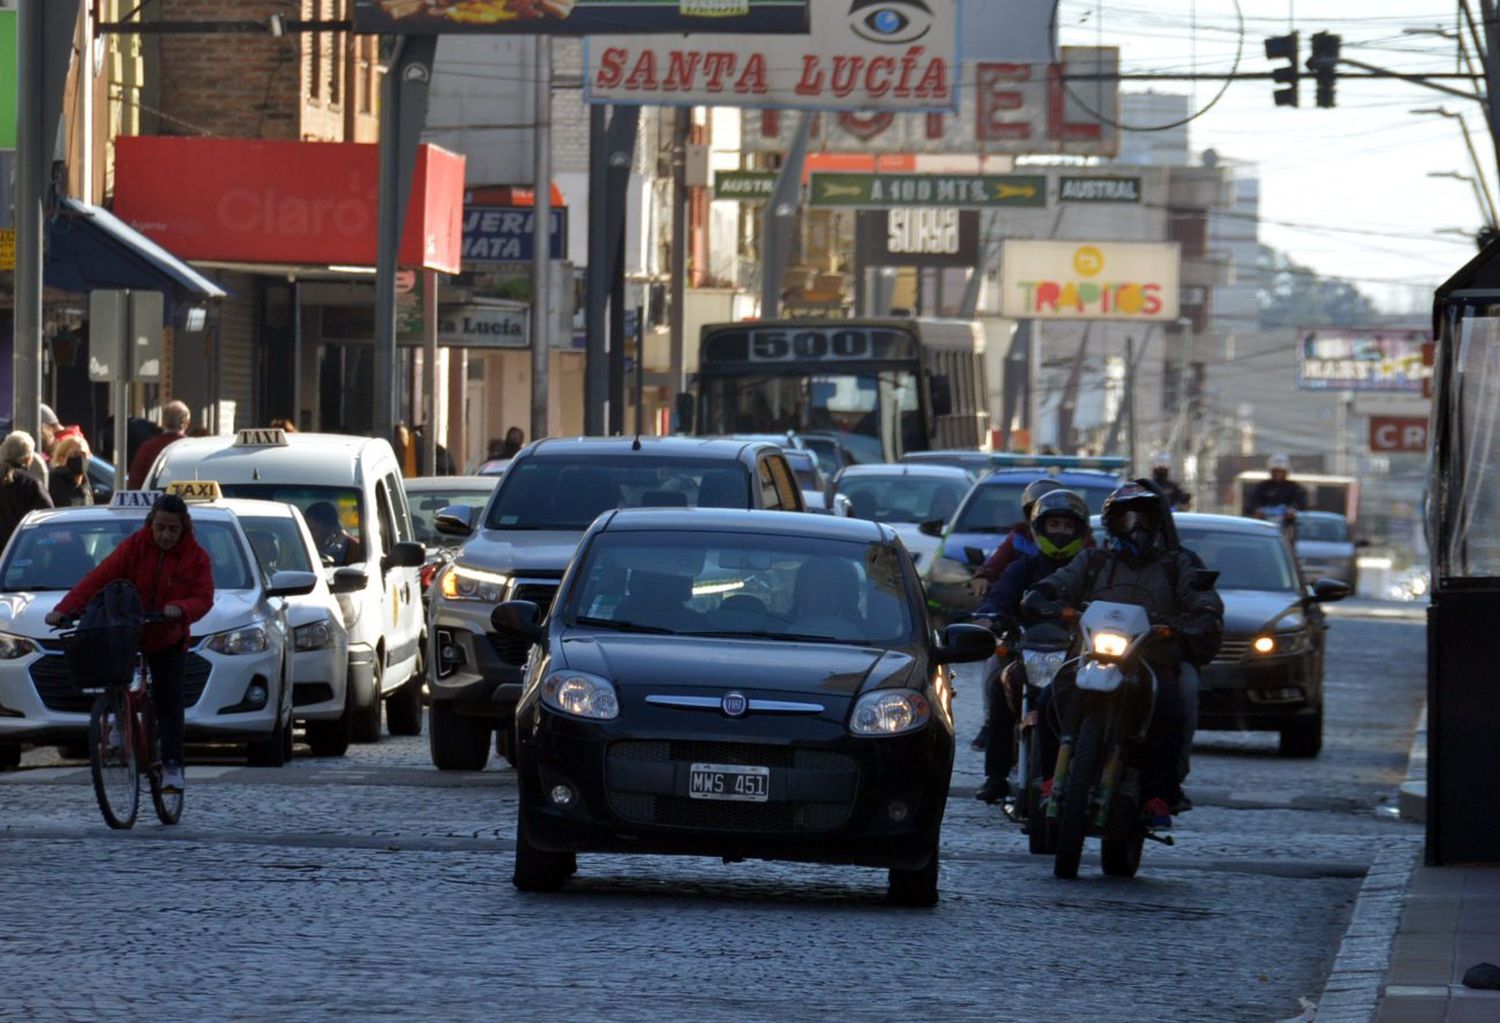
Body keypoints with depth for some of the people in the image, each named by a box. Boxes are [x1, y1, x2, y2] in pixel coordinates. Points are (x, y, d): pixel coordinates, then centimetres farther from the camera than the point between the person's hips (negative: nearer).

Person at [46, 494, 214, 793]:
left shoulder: (196, 557, -7)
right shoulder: (134, 547, -10)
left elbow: (203, 598, -13)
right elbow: (100, 578, -17)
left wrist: (181, 609, -37)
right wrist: (66, 608, -28)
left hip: (168, 641, -1)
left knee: (170, 703, -6)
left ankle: (172, 766, -6)